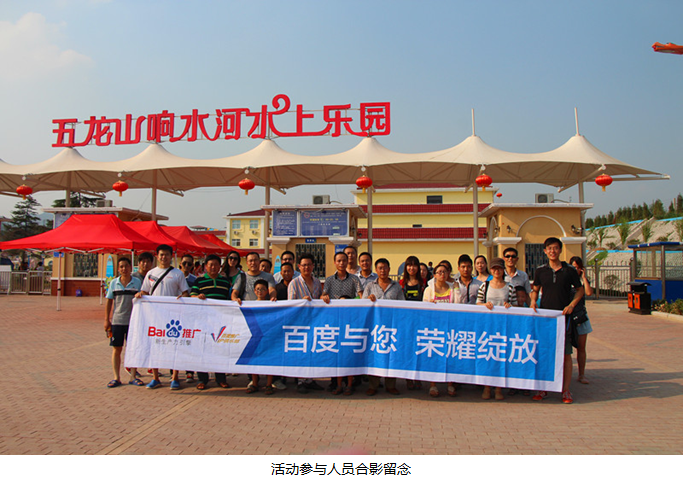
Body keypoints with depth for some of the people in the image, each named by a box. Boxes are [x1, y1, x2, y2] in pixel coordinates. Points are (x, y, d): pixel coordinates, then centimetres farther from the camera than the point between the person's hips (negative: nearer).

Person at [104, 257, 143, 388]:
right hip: (117, 321, 1)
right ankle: (116, 377, 14)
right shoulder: (114, 283, 4)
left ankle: (133, 377, 13)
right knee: (117, 349, 5)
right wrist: (106, 320, 3)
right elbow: (109, 302, 8)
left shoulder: (137, 282, 1)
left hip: (133, 321, -1)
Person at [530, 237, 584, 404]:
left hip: (563, 316, -1)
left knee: (566, 354, 1)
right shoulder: (540, 270, 5)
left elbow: (580, 290, 10)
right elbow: (535, 289, 15)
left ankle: (566, 390, 10)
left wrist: (571, 305, -5)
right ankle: (542, 388, 14)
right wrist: (533, 301, -5)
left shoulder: (569, 271, 1)